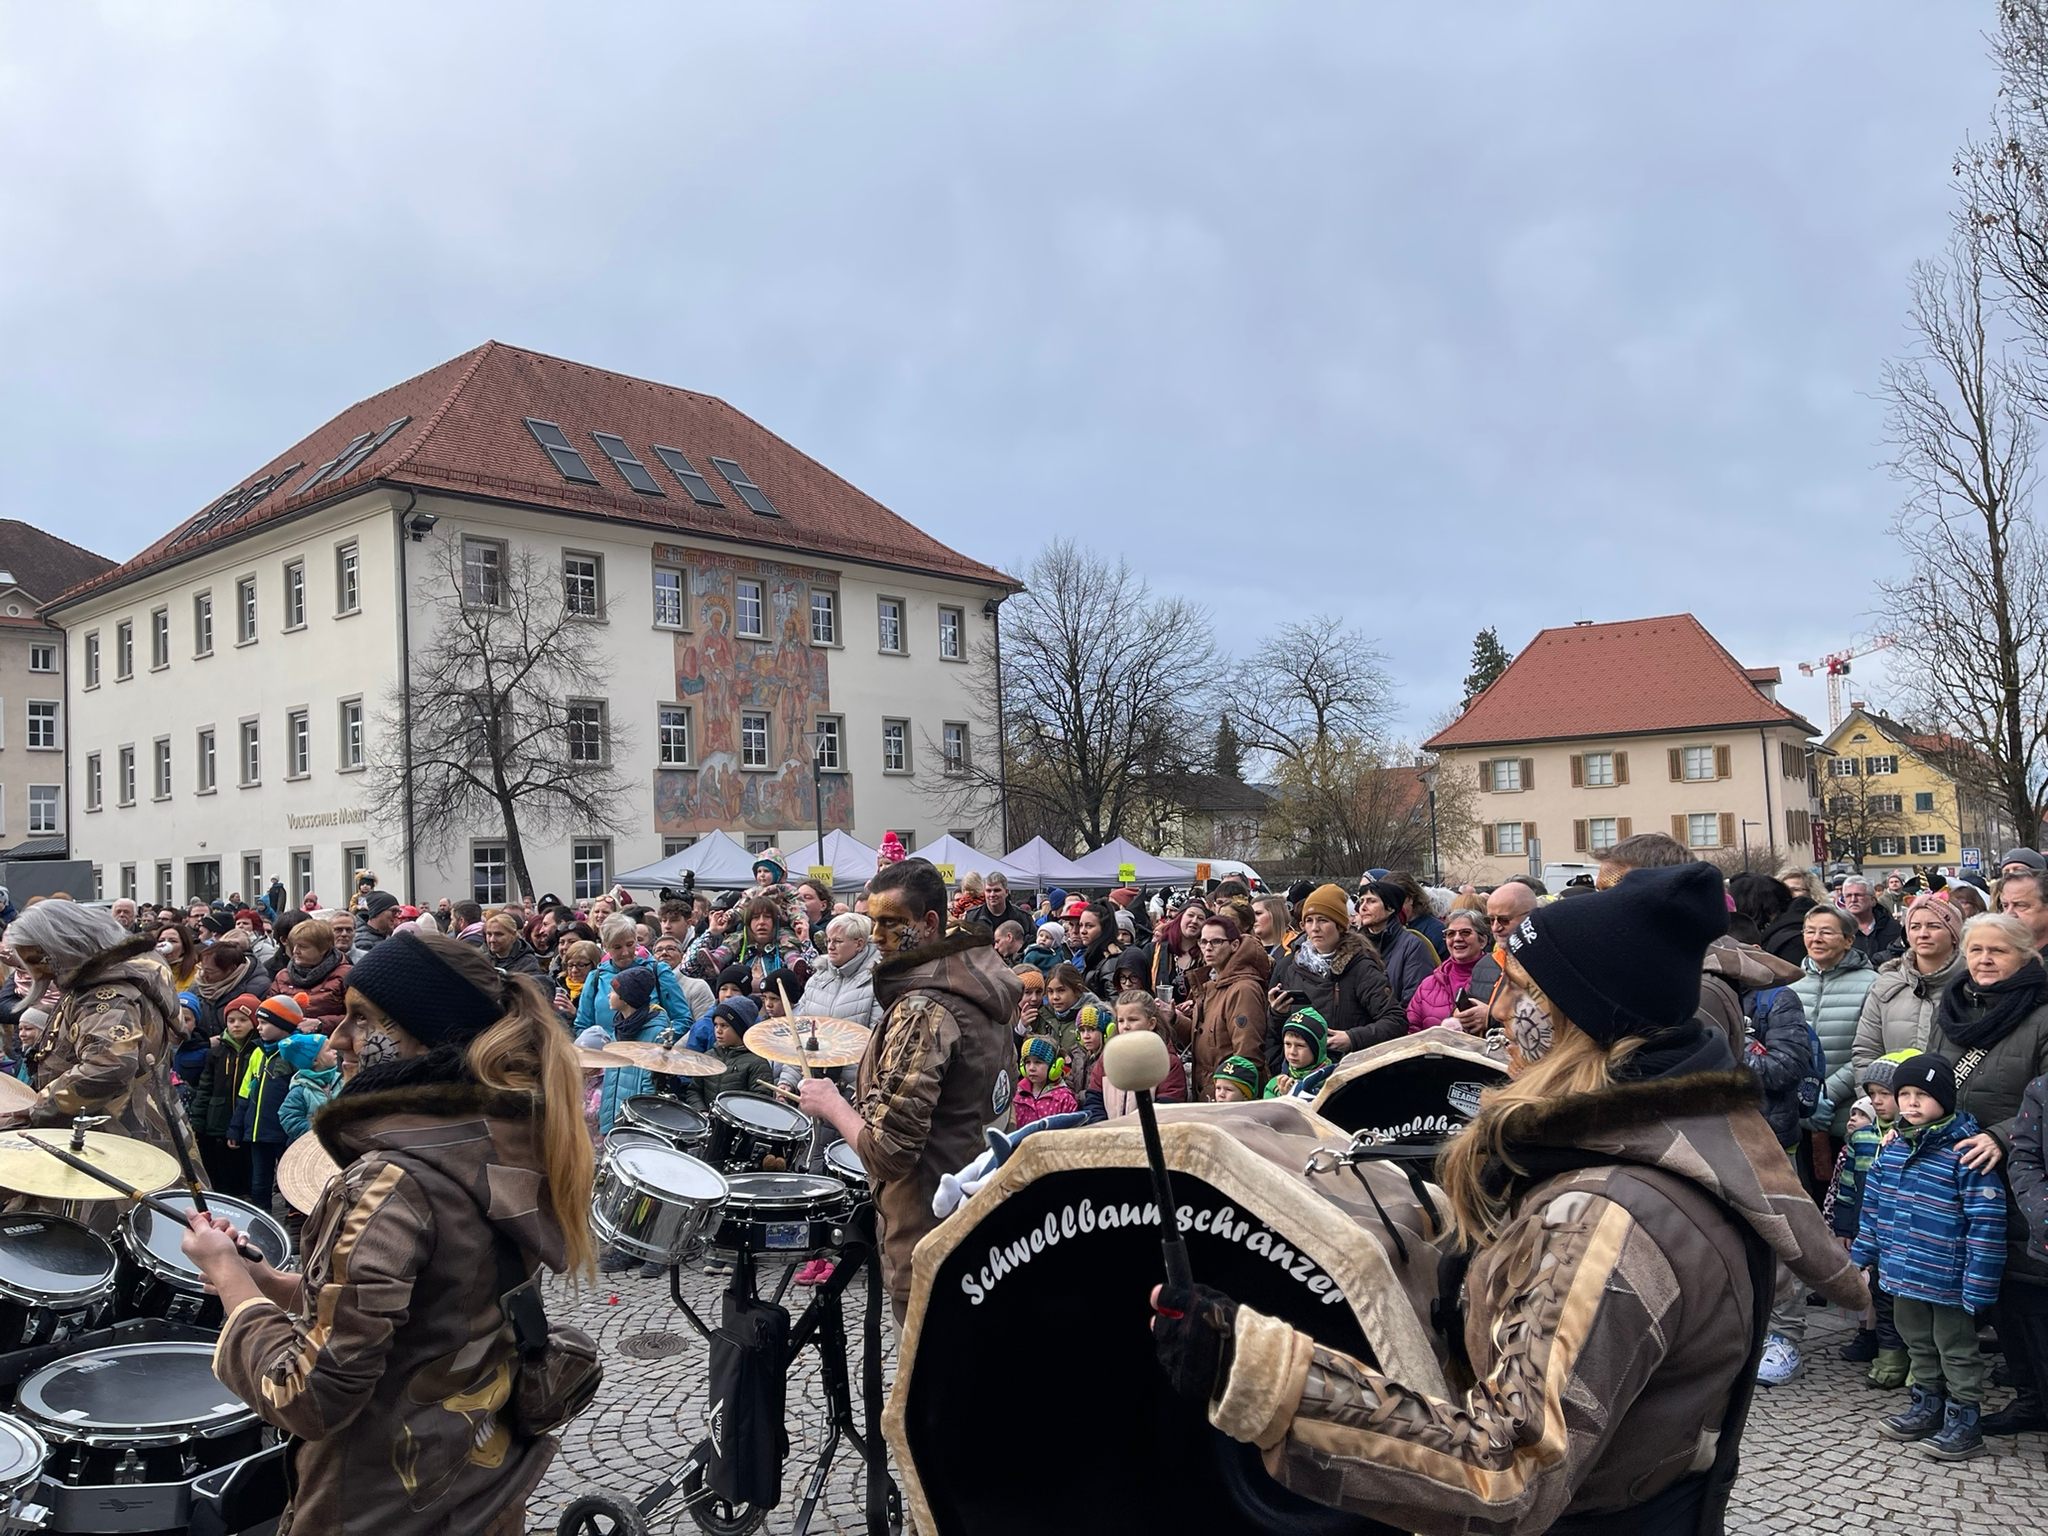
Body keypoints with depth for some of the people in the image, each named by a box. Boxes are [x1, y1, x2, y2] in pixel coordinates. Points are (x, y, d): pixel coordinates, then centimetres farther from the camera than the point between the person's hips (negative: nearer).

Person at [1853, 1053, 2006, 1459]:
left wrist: (1978, 1284, -21)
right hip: (1904, 1274, 7)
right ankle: (1927, 1407, 37)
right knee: (1919, 1344, 22)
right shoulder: (1892, 1147, 2)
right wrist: (1863, 1257, 12)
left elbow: (1986, 1223, -20)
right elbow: (1874, 1205, 12)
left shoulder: (1965, 1152, -20)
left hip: (1947, 1282, -7)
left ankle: (1964, 1422, 22)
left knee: (1956, 1350, 9)